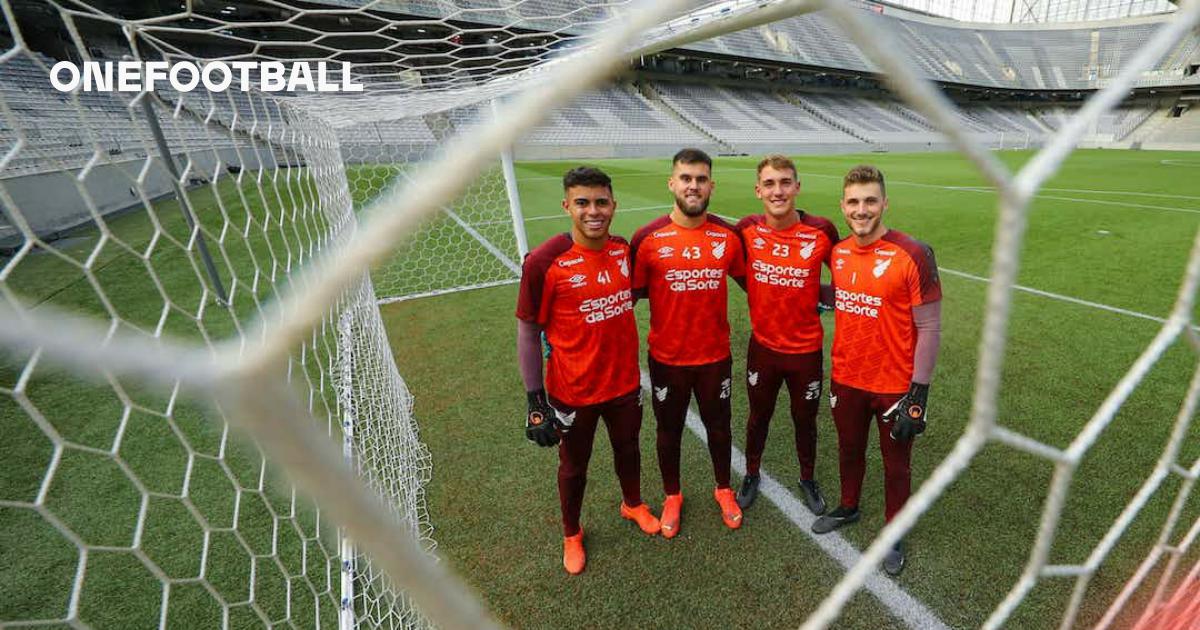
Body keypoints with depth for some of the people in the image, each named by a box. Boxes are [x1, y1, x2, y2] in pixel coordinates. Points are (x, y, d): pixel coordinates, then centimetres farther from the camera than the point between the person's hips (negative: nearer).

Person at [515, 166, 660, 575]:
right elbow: (528, 331, -14)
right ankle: (571, 534, 47)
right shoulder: (544, 262, -21)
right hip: (573, 392, -4)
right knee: (574, 467, 18)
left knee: (628, 449, 26)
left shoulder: (624, 250, -6)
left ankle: (633, 504, 56)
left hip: (625, 383, 4)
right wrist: (535, 399, -12)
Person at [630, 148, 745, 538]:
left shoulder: (727, 236, -5)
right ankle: (672, 496, 43)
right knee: (669, 430, 17)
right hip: (667, 358, -1)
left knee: (718, 426, 21)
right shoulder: (648, 238, -13)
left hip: (716, 356, 2)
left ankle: (723, 489, 48)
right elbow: (634, 293, -5)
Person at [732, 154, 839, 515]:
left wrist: (818, 295, -8)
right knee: (758, 416, 19)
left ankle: (807, 480, 45)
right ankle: (751, 475, 44)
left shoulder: (822, 231, -14)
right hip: (762, 346, 1)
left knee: (805, 420, 18)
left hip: (806, 349, -1)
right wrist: (767, 301, -1)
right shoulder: (747, 230, -11)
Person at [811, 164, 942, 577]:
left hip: (894, 386, -4)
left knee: (895, 464, 15)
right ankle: (848, 508, 48)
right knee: (849, 450, 23)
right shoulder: (838, 253, -2)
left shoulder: (912, 255, -17)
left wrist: (918, 394, -15)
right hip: (846, 380, 4)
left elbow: (929, 328, -15)